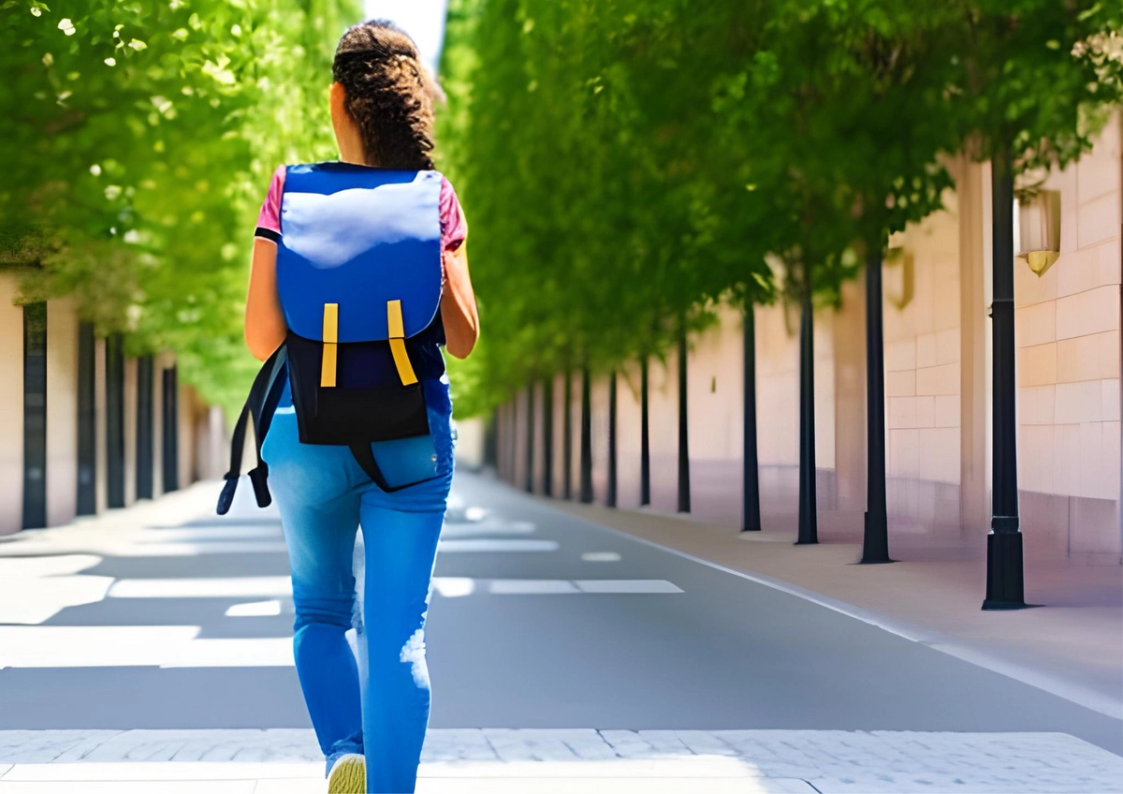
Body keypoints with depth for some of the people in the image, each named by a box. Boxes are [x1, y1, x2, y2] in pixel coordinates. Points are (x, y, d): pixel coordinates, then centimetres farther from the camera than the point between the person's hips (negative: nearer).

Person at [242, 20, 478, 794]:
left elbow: (263, 336, -6)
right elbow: (463, 338, -1)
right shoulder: (437, 199, -2)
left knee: (321, 609, 19)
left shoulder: (292, 193, -3)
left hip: (308, 431, 0)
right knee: (398, 629, 3)